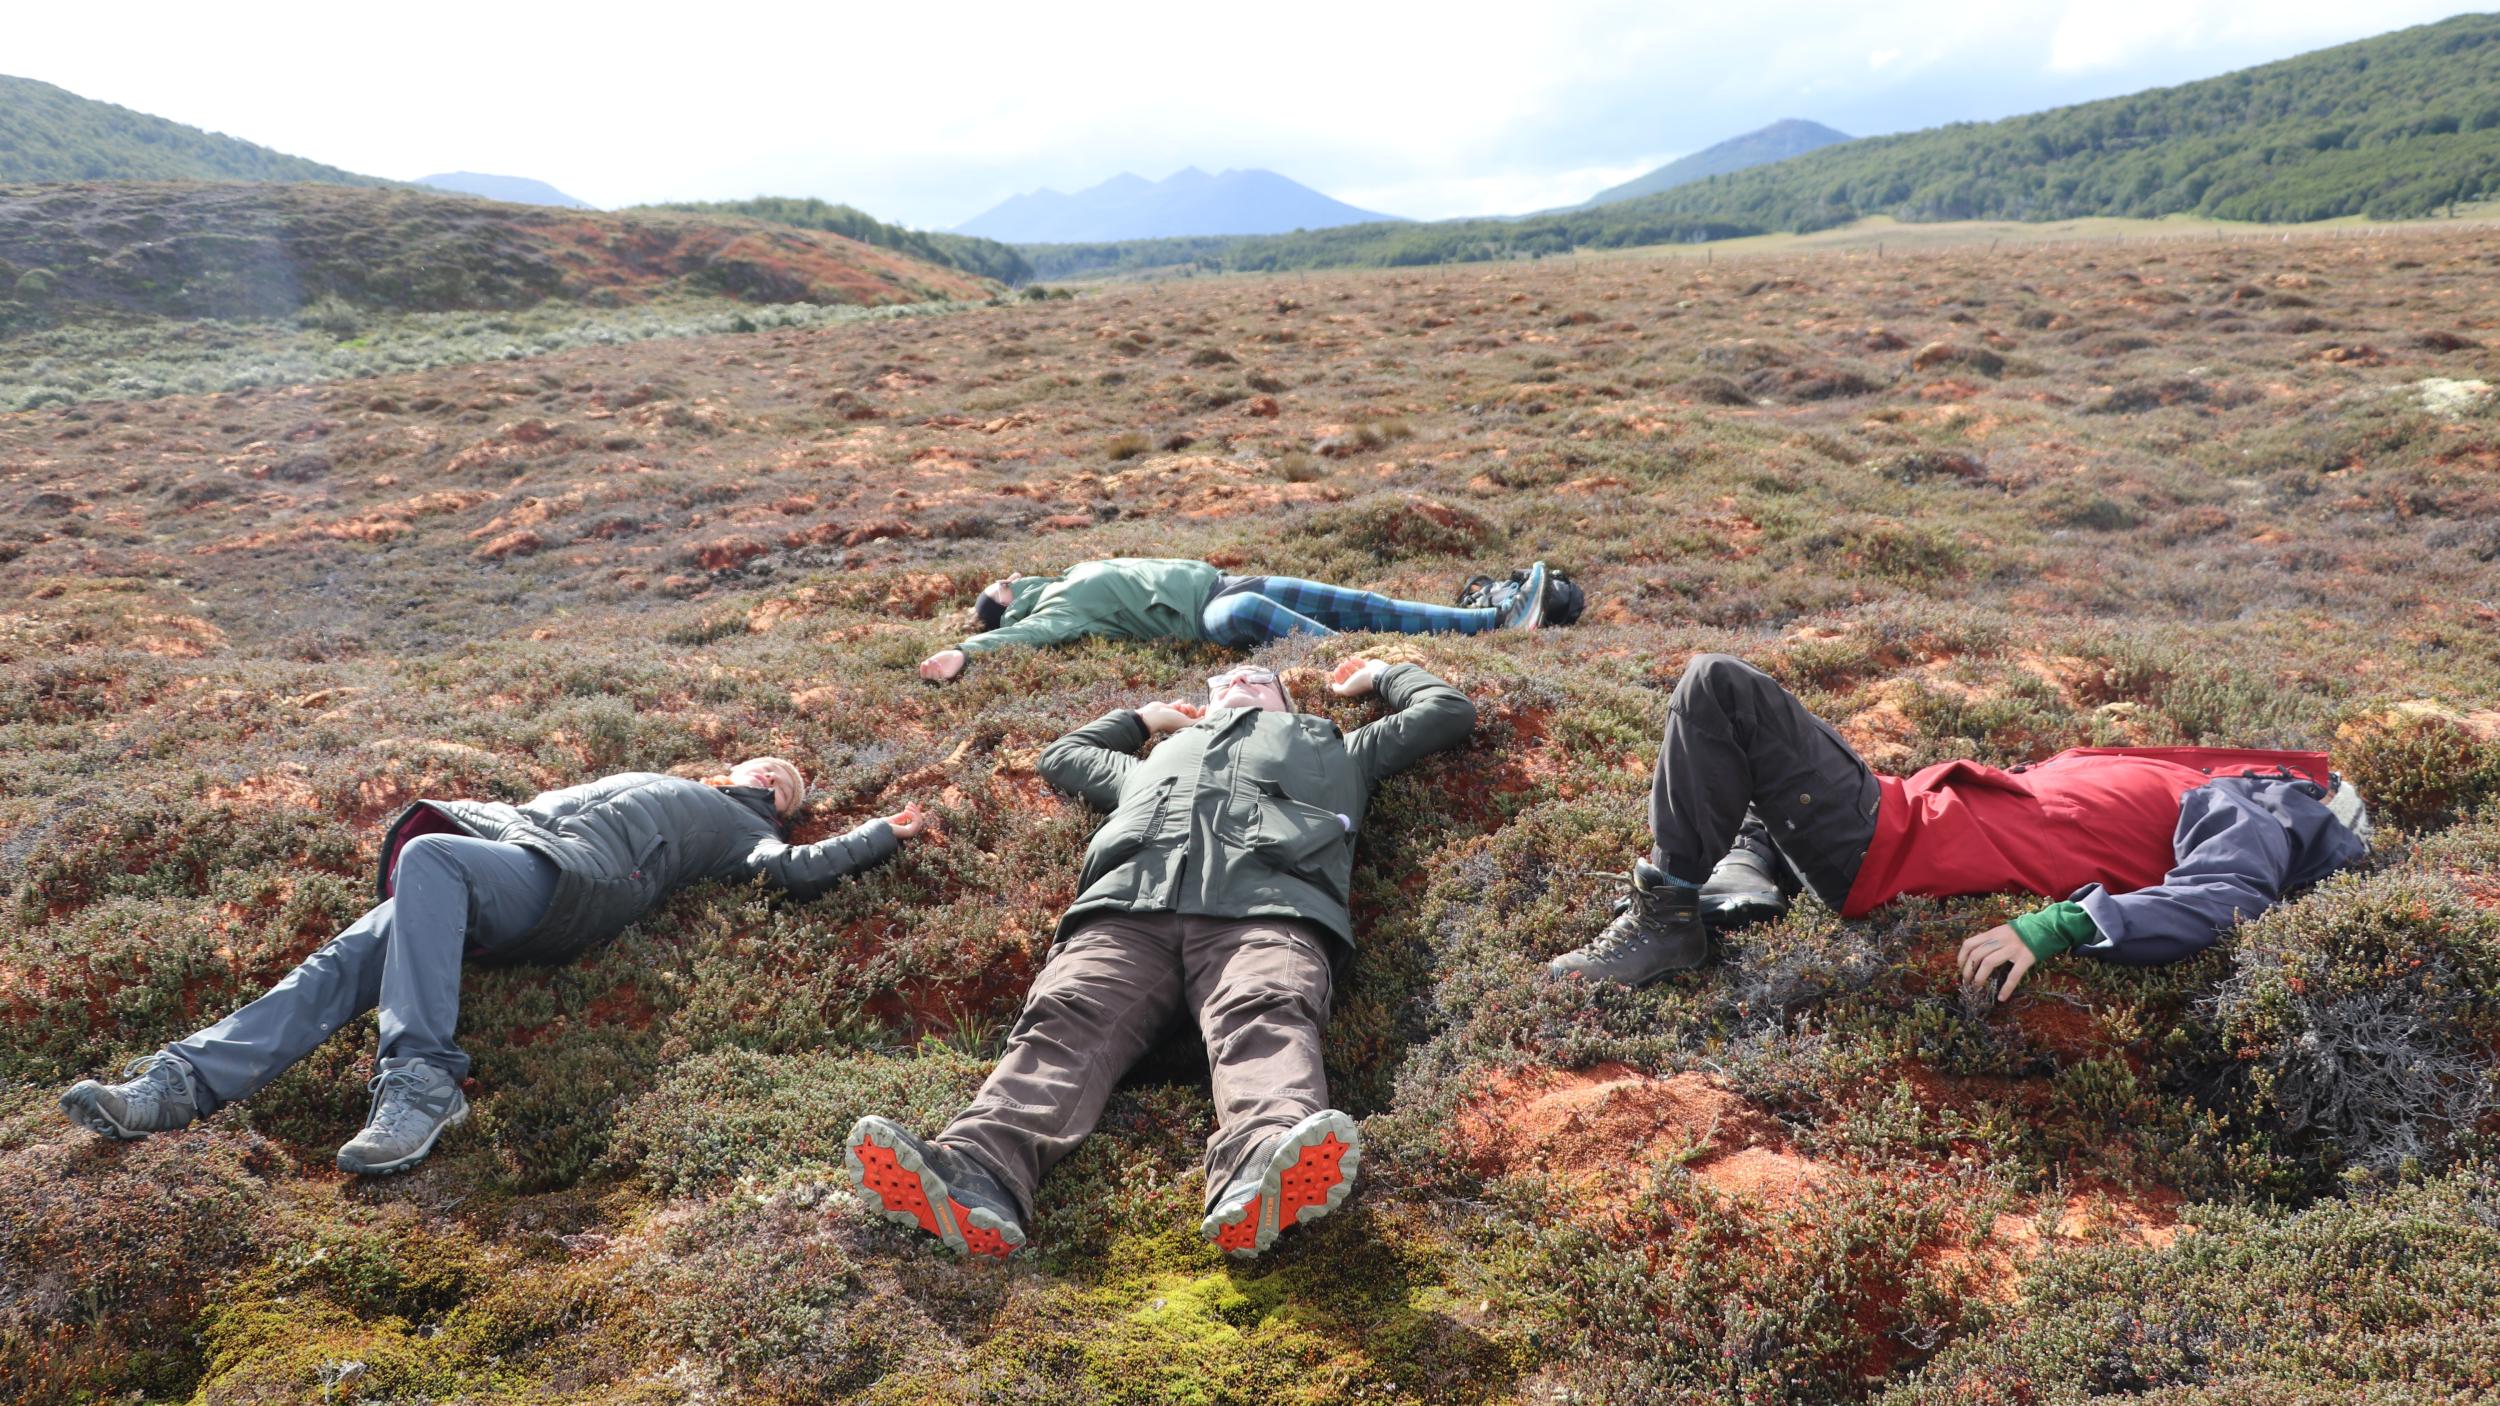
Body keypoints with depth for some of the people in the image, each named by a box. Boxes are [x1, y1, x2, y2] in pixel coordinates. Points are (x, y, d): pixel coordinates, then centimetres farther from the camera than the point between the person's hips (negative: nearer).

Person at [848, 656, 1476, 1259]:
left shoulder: (1330, 749, 42)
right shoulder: (1157, 757, 47)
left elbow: (1449, 711, 46)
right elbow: (1062, 756, 60)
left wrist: (1381, 672, 59)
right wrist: (1144, 717, 64)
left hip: (1266, 905, -2)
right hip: (1128, 904, 2)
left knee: (1265, 1019, -36)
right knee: (1066, 1019, -28)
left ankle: (1264, 1181, -66)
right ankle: (974, 1175, -54)